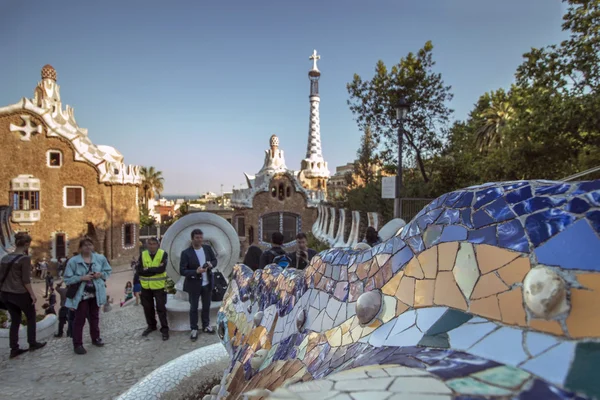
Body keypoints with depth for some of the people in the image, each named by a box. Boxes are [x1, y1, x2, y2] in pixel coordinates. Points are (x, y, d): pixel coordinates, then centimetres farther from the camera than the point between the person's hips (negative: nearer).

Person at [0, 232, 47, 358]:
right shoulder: (25, 258, -16)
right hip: (20, 294, -7)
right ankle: (32, 343, 21)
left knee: (15, 320, 14)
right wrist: (32, 294, -10)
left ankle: (14, 349, 16)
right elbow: (26, 280, -18)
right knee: (31, 317, 13)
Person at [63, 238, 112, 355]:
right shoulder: (73, 261, -11)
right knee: (80, 319, 1)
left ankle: (95, 338, 33)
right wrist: (81, 278, -23)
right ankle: (78, 344, 12)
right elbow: (67, 279, -9)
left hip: (96, 293, 4)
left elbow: (108, 270, 10)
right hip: (81, 294, -3)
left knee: (94, 317, 18)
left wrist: (101, 274, -11)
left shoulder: (100, 258, -1)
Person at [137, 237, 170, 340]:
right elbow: (138, 270, -11)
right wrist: (155, 270, -19)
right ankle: (151, 326, 35)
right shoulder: (143, 254, 0)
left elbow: (162, 269, -22)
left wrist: (148, 269, -16)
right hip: (146, 286, 4)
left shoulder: (163, 254, -10)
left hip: (159, 286, -4)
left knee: (161, 308, 1)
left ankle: (165, 329, 12)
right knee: (148, 307, 16)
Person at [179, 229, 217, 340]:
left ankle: (206, 325, 35)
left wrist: (211, 264, -15)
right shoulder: (186, 253, -15)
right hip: (194, 284, -4)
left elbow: (215, 260, 8)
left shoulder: (208, 248, -2)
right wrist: (196, 271, -31)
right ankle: (194, 329, 26)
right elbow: (182, 271, -16)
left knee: (206, 306, 17)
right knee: (193, 308, 10)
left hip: (207, 283, 4)